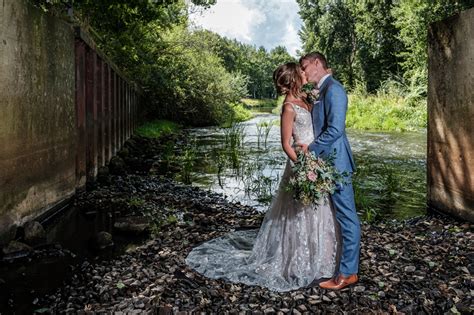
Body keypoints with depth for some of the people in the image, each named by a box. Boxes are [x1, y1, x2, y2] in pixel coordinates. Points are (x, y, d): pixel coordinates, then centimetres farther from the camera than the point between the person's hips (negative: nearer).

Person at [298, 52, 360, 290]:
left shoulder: (333, 89, -14)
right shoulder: (324, 90, 15)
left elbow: (335, 129, -21)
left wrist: (311, 148, -12)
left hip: (336, 163, -10)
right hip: (327, 162, 10)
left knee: (346, 216, -1)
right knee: (340, 215, 17)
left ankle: (348, 272, 8)